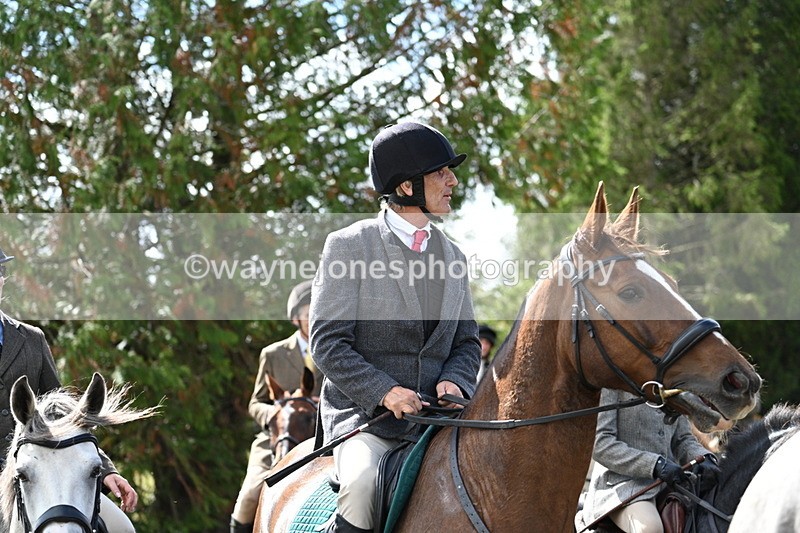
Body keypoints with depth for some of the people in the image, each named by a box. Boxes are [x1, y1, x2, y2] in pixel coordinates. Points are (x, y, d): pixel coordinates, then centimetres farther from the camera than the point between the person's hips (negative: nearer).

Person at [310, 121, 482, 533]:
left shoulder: (452, 255, 15)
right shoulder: (348, 245, -2)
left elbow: (467, 342, 18)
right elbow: (328, 342, -7)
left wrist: (454, 381, -5)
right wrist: (384, 392, -20)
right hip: (362, 412, -5)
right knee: (363, 483, -35)